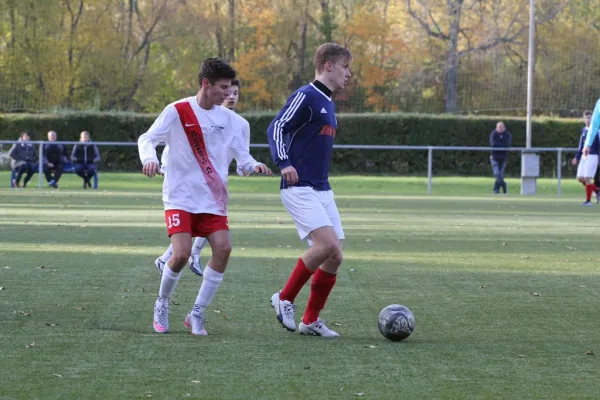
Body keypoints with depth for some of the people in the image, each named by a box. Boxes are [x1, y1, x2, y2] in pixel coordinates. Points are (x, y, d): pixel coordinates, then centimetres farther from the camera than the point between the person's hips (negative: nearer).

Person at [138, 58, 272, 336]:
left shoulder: (228, 118, 8)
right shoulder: (177, 111, -5)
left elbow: (240, 154, 8)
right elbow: (147, 139, -3)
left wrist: (254, 165, -15)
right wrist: (149, 159, -25)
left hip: (213, 200, 4)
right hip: (180, 197, -4)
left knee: (223, 247, -15)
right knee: (182, 253, -18)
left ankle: (197, 313, -1)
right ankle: (161, 305, 11)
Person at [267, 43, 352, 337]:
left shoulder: (328, 103, 19)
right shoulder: (306, 96, -8)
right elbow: (276, 128, -15)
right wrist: (284, 163, -29)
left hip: (322, 190, 9)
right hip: (300, 189, -9)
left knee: (334, 256, 3)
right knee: (328, 244, -22)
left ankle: (311, 321, 13)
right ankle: (285, 299, -6)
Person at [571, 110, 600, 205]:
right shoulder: (583, 130, 13)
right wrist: (576, 157, 16)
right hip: (584, 157, 7)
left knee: (587, 178, -11)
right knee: (580, 178, 3)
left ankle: (588, 200, -1)